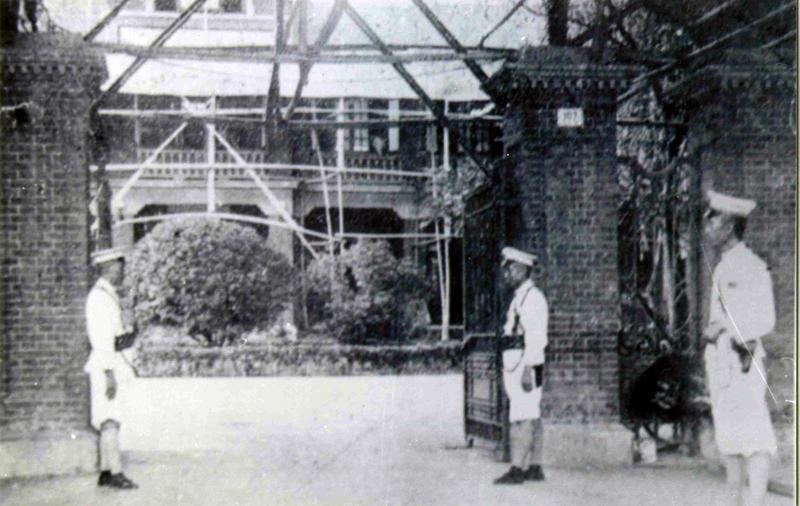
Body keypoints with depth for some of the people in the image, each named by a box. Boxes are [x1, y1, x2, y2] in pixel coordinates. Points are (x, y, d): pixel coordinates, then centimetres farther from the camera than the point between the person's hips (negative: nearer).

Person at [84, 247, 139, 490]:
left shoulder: (108, 295, 18)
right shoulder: (99, 296, -14)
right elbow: (102, 339, -19)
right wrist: (110, 374, -22)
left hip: (114, 363, 10)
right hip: (106, 365, -10)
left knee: (109, 422, 10)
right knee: (110, 422, -11)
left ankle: (105, 473, 13)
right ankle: (115, 474, -13)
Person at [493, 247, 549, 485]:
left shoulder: (533, 297, -11)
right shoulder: (519, 297, 19)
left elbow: (536, 338, -18)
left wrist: (527, 370, -22)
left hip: (526, 367, -10)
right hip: (516, 367, 10)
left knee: (522, 419, -11)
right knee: (531, 418, 10)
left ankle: (517, 470, -12)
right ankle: (534, 467, 12)